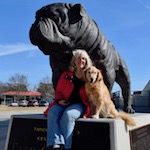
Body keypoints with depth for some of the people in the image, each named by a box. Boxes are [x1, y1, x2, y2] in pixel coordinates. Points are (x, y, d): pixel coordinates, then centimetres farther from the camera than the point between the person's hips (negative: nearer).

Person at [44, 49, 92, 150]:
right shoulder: (66, 75, 15)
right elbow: (58, 91, 18)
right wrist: (59, 100, -3)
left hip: (80, 104, -2)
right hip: (65, 103, 3)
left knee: (68, 114, -35)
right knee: (52, 112, -30)